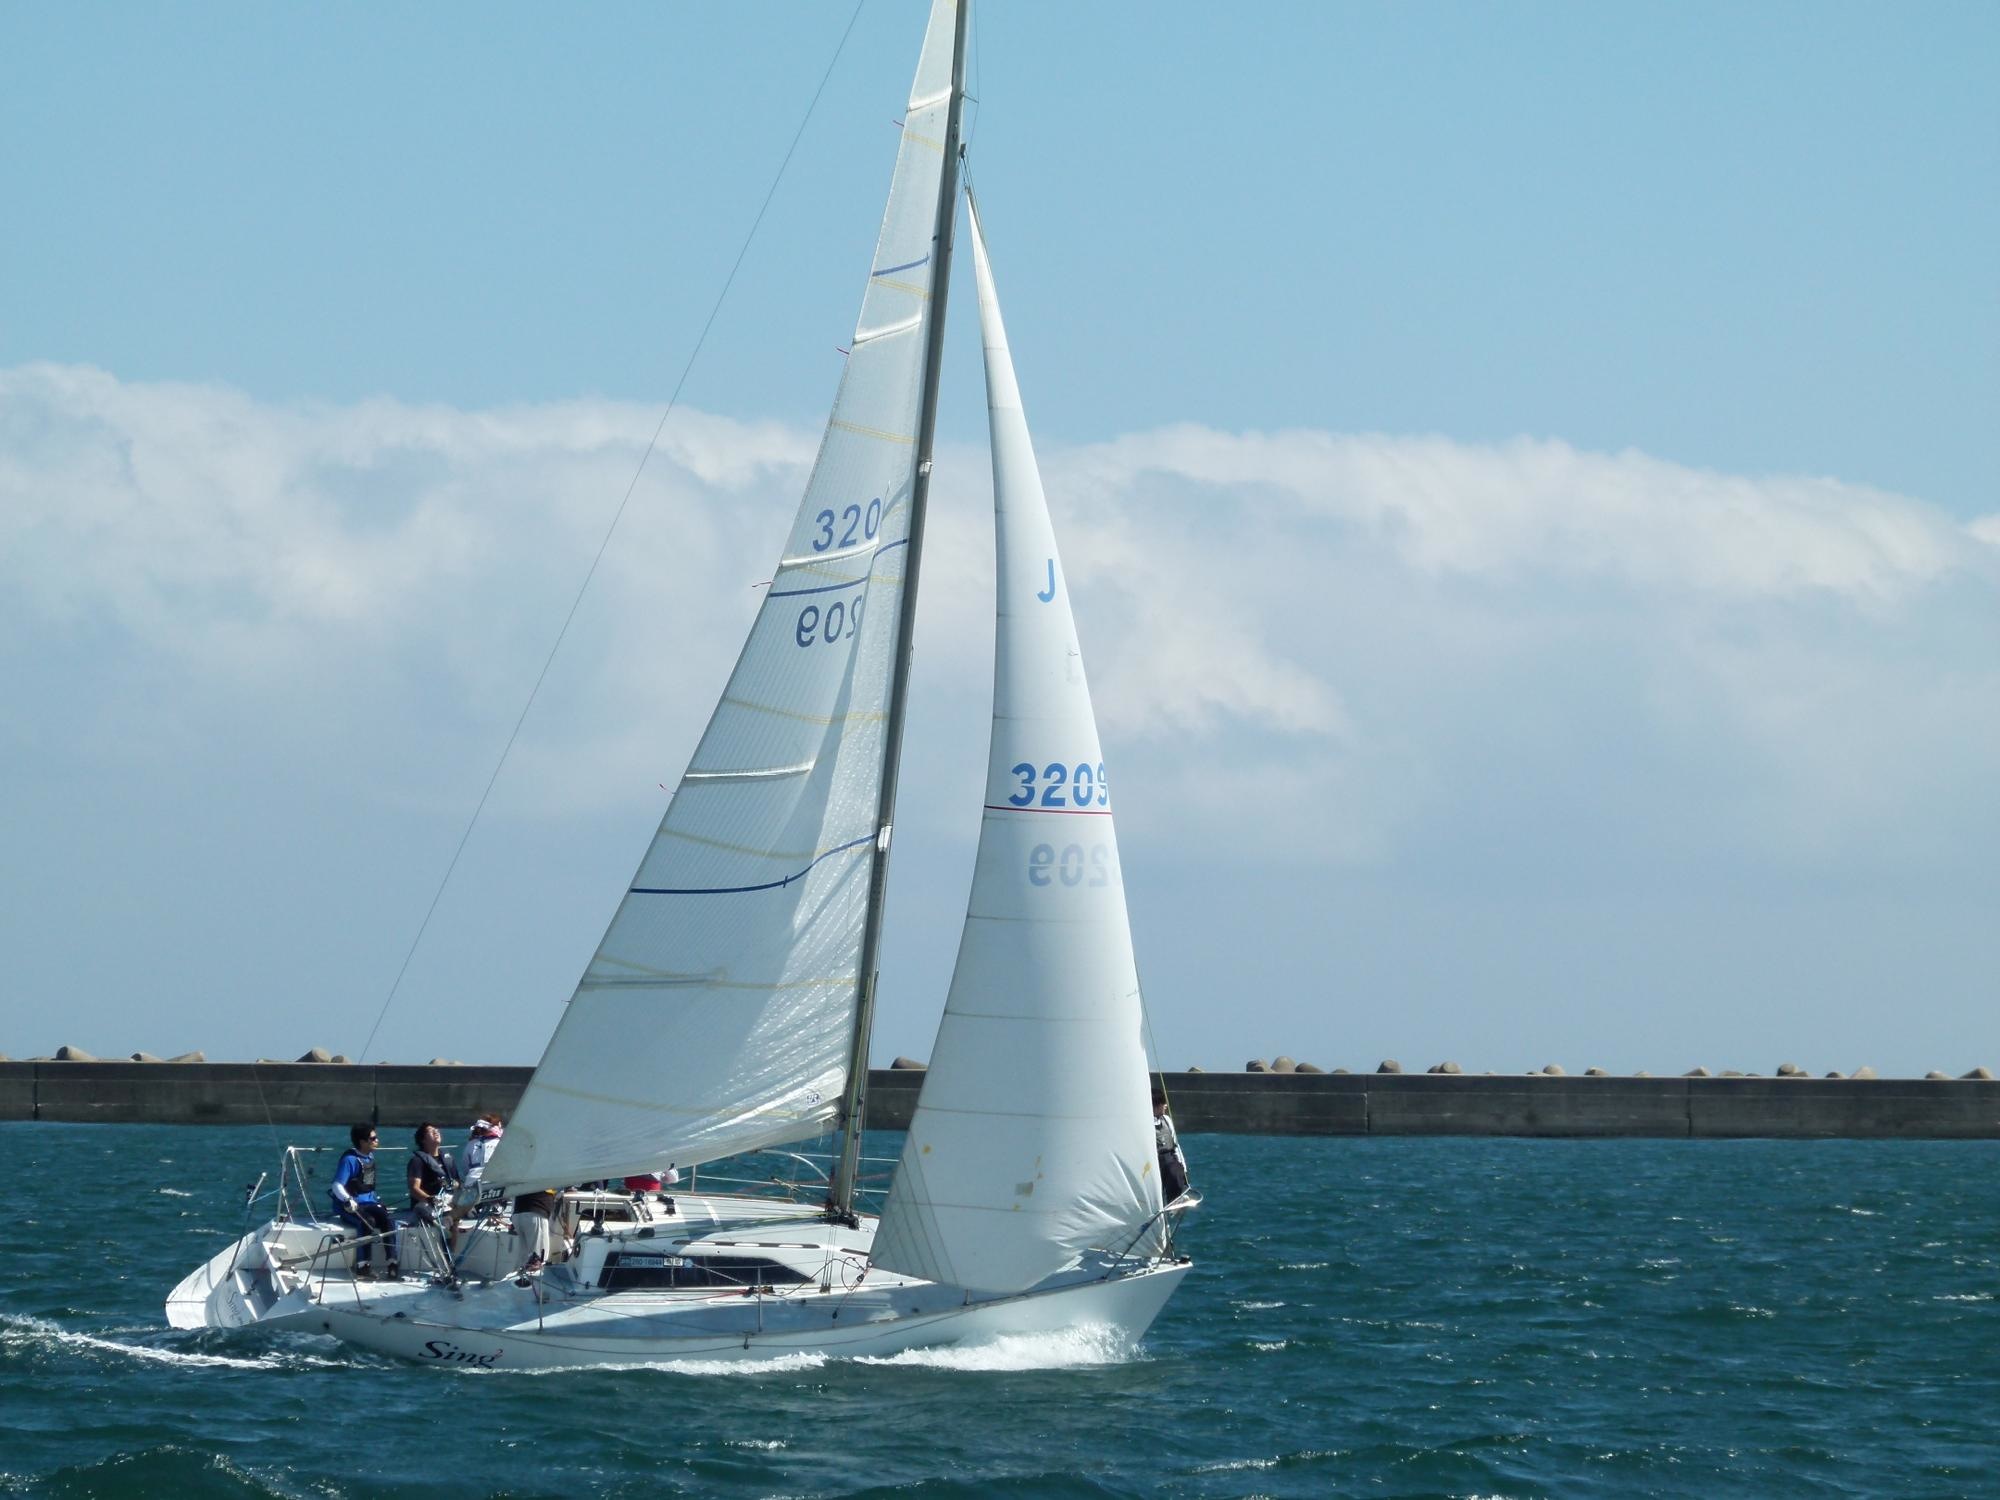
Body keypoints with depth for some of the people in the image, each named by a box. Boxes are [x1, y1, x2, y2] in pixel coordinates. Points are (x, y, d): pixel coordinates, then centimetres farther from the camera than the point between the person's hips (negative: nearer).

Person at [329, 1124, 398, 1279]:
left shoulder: (370, 1157, 12)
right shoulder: (350, 1159, -12)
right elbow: (337, 1186, -20)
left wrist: (377, 1200, 15)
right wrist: (347, 1200, -37)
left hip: (368, 1202, 7)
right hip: (349, 1206, -7)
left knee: (388, 1220, -21)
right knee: (368, 1222, -35)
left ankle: (393, 1264, -26)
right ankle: (364, 1265, -35)